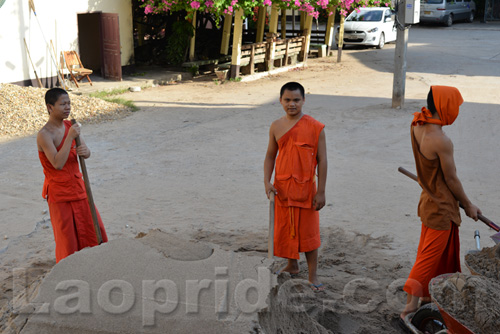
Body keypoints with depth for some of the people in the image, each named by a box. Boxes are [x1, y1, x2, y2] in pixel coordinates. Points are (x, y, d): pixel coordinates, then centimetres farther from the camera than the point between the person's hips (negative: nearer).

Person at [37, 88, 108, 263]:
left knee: (95, 230, 11)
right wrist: (70, 137, -30)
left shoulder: (69, 125, 4)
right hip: (59, 194, -7)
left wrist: (84, 151, -17)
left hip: (78, 188, 7)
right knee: (68, 239, 3)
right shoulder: (44, 135, -18)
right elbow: (58, 163, -29)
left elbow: (86, 153, 8)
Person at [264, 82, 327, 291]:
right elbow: (270, 156, 10)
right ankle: (292, 266, 36)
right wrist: (267, 182, -4)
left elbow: (322, 160, -7)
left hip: (306, 188, -4)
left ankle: (313, 276, 17)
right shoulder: (276, 127, 2)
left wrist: (321, 191, -9)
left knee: (309, 231, 5)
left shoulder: (315, 127, -9)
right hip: (282, 187, 4)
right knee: (284, 229, 15)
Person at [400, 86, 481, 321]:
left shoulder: (416, 125, -7)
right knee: (430, 257, 2)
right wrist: (468, 205, -6)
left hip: (428, 200, 9)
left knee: (446, 252, 23)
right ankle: (412, 303, 8)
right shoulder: (442, 142, -28)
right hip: (441, 208, -9)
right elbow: (451, 180, -17)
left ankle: (429, 293, 33)